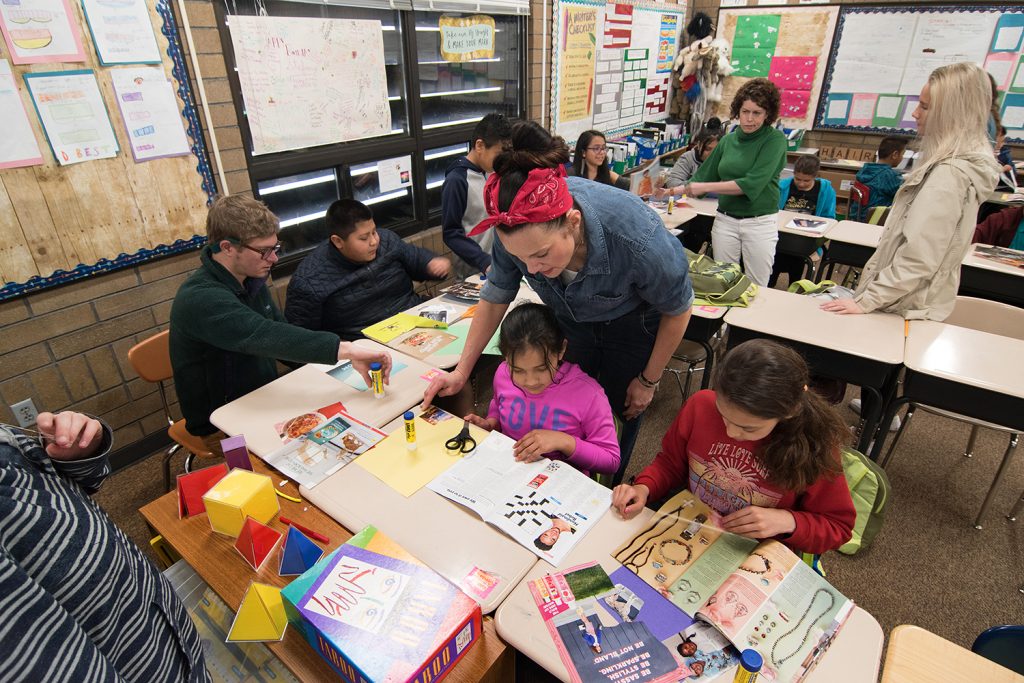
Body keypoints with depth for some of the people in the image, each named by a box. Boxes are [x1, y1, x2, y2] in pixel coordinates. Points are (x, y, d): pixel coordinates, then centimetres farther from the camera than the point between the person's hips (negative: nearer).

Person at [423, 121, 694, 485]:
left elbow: (678, 309, -20)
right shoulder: (517, 229, -31)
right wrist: (461, 371, -10)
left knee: (618, 418, 9)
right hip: (571, 322, 3)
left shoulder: (638, 237, -41)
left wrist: (648, 381, -7)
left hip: (632, 325, -2)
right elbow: (496, 295, -11)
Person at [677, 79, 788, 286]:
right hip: (725, 220, 4)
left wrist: (705, 188, -20)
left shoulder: (775, 139, -7)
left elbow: (752, 184, -19)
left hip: (760, 222, -4)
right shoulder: (728, 140, 7)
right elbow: (704, 176, 14)